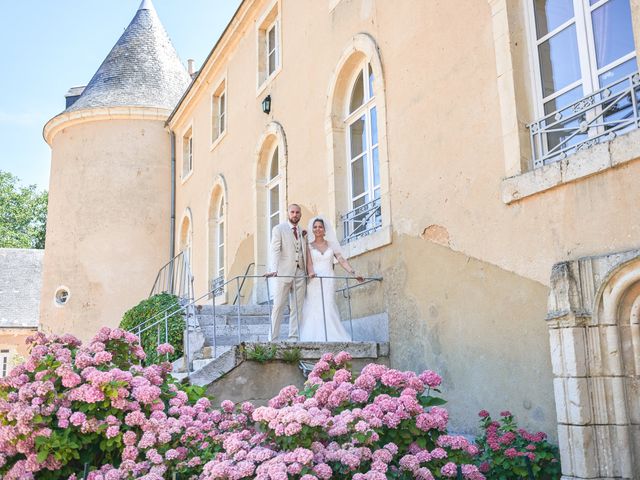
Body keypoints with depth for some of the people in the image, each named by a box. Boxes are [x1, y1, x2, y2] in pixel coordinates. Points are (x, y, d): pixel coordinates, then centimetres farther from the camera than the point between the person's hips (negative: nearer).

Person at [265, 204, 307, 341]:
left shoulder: (302, 232, 19)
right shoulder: (279, 229, 4)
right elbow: (275, 250, -7)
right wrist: (274, 270, -18)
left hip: (300, 273, 5)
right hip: (284, 273, -5)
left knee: (297, 307, 3)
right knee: (278, 306, -6)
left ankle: (293, 338, 5)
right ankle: (272, 339, -3)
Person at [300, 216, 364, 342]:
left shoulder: (331, 245, 14)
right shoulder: (309, 246, 10)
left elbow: (342, 261, 7)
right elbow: (309, 262, -4)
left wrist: (354, 273, -5)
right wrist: (311, 272, -25)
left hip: (328, 281, 1)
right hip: (314, 282, -1)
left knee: (328, 308, -8)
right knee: (314, 309, -8)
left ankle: (331, 337, -8)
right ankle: (315, 338, -6)